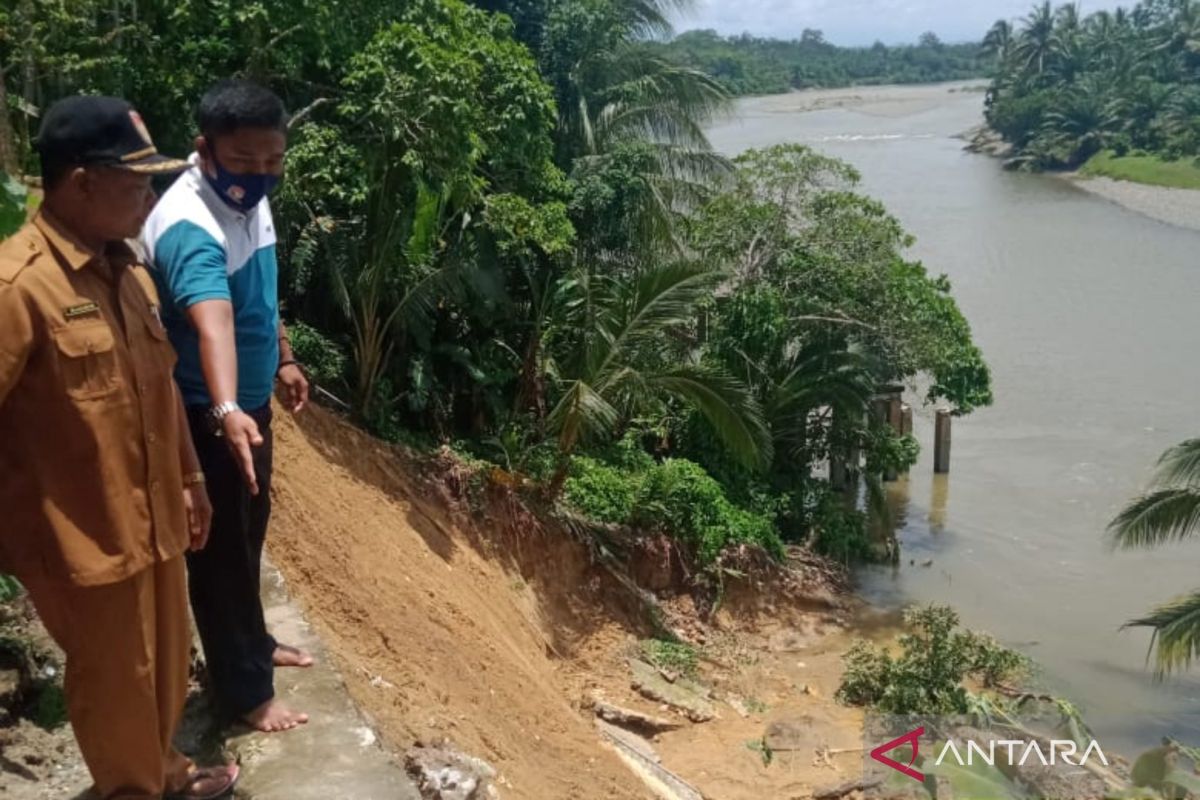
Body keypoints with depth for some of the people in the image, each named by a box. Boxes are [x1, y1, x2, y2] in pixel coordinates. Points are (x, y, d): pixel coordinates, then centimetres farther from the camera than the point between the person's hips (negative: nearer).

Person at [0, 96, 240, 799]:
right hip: (82, 533, -8)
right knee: (115, 678, 12)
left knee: (165, 659, 24)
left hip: (153, 515, 8)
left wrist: (189, 477, 18)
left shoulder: (127, 268, 4)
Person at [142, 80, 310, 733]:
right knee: (221, 550, 5)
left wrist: (282, 359, 26)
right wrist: (226, 412, -59)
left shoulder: (250, 199, 1)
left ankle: (252, 644, 43)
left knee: (249, 535, 23)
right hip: (204, 416, -9)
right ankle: (244, 691, 19)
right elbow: (212, 322, -46)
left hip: (250, 402, 9)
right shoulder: (189, 226, -29)